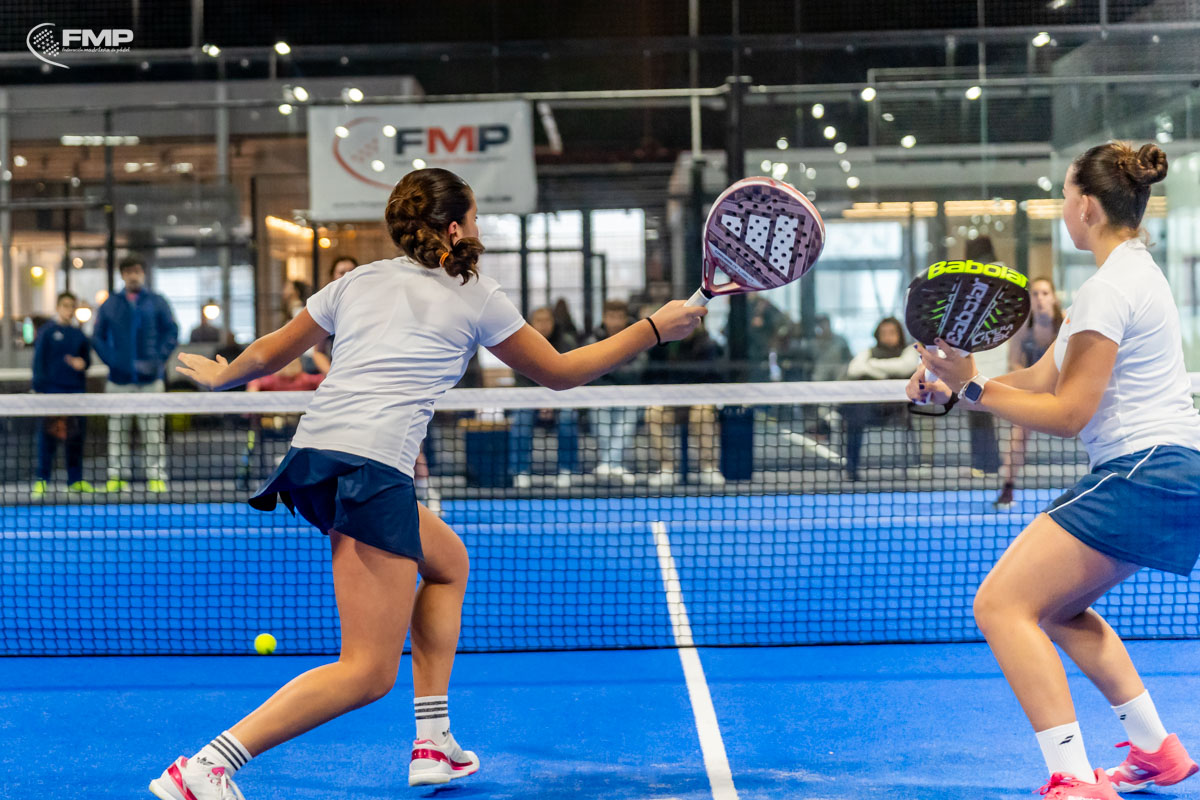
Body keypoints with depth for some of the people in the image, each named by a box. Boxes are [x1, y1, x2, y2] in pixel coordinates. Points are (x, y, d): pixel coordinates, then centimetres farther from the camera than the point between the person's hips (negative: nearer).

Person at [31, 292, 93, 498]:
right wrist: (39, 387, -9)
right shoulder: (47, 331, 0)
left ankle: (75, 480, 12)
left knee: (76, 436, 5)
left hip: (76, 390, 4)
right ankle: (42, 480, 2)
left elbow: (87, 356, 20)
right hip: (53, 389, -4)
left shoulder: (78, 334, 12)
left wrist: (82, 363, -4)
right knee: (48, 435, -4)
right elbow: (38, 361, -2)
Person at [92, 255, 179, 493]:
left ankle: (156, 477, -1)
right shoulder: (110, 304, 9)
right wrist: (111, 359, -7)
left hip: (150, 378, -1)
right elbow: (97, 337, 9)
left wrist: (158, 360, -10)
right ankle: (117, 476, 7)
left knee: (153, 430, -3)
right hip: (119, 379, 1)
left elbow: (171, 333, 3)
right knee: (118, 430, 3)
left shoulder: (157, 302, 6)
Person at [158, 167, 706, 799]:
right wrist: (654, 328, 25)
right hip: (370, 466, -8)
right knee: (369, 673, -7)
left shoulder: (357, 281, 21)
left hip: (310, 456, 8)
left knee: (447, 562, 28)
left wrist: (220, 376, 49)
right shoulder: (475, 296, 8)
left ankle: (433, 744, 24)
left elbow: (269, 354, 28)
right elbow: (558, 373, 18)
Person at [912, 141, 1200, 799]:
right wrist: (952, 384, 2)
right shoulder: (1132, 273, 17)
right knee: (1055, 607, 23)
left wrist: (973, 387, -16)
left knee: (1002, 605, -12)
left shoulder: (1109, 289, -15)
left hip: (1142, 474, -11)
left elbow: (1068, 413, -17)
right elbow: (1041, 379, 13)